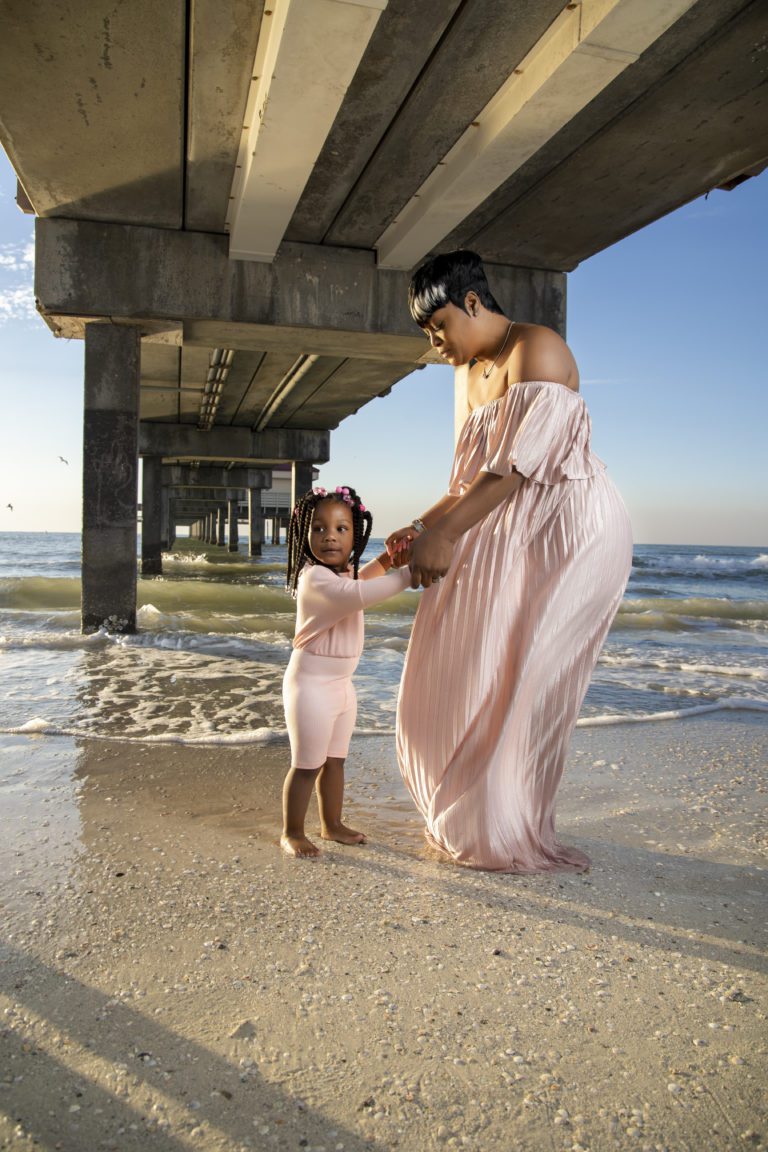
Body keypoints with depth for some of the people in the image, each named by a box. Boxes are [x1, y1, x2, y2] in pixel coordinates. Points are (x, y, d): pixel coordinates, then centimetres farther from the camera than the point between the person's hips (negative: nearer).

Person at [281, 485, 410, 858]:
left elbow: (360, 579, 29)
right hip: (311, 684, -9)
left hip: (341, 683, 9)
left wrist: (385, 560, 9)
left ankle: (332, 824, 35)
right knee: (307, 765, 2)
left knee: (335, 760, 20)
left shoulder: (345, 572, 7)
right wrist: (409, 573, -35)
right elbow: (359, 594, -39)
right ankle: (291, 833, 18)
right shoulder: (315, 578, -24)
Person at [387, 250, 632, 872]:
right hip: (513, 533, 9)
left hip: (570, 528, -9)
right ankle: (466, 814, 25)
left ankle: (511, 836, 11)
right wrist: (419, 528, 5)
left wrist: (445, 534, -26)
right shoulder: (474, 374, 15)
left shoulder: (536, 349, -13)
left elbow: (516, 465, -24)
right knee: (471, 667, 10)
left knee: (519, 680, -6)